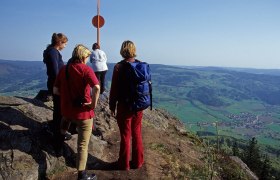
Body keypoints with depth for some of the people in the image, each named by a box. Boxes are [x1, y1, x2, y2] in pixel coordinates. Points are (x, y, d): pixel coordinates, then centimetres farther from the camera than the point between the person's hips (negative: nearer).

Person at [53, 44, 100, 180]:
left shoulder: (63, 69, 2)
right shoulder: (85, 69, -14)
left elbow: (55, 90, 4)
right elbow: (96, 88, -31)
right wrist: (93, 104, -18)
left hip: (66, 109, 5)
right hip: (83, 112, -5)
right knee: (82, 145, 7)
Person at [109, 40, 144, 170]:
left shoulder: (119, 67, -14)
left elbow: (114, 89, -12)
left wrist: (112, 107, -2)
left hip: (124, 107, -4)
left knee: (125, 136, 9)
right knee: (137, 134, 17)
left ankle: (124, 164, 24)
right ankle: (137, 162, 30)